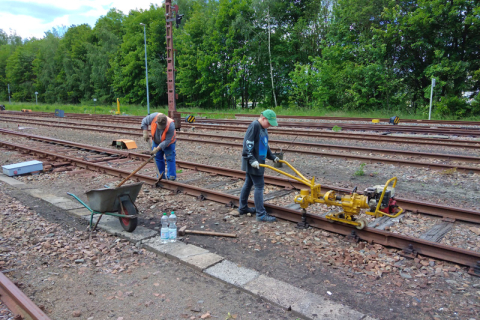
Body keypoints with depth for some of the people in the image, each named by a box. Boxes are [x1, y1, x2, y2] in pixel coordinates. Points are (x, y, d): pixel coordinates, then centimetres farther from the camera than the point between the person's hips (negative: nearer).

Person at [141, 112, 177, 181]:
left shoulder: (171, 125, -38)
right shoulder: (153, 117, -30)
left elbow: (167, 141, -33)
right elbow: (144, 122, -9)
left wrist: (157, 149, -33)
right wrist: (145, 133, -17)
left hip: (168, 142, -4)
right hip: (156, 141, 4)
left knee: (170, 158, -8)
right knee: (158, 157, 5)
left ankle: (171, 176, 0)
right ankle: (161, 176, 13)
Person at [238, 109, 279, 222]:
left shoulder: (263, 128, 15)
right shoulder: (254, 126, -16)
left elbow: (265, 145, 25)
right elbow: (247, 144, -21)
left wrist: (272, 157, 21)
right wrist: (252, 159, -25)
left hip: (258, 162, 10)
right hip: (253, 163, -10)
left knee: (248, 184, 17)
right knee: (259, 186, -8)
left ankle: (242, 208, 30)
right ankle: (261, 214, -2)